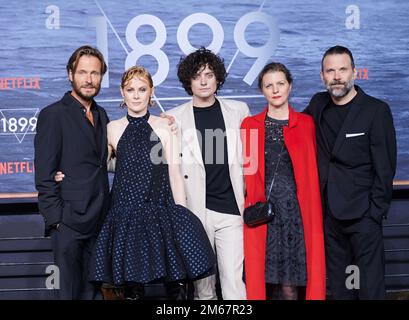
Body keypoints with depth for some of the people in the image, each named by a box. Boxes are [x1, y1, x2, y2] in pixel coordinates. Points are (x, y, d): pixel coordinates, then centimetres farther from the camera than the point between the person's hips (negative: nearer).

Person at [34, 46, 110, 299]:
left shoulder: (101, 115, 13)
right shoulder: (53, 115, -8)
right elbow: (44, 175, -11)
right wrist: (57, 219, -14)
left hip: (98, 221, 6)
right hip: (69, 222, -6)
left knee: (89, 290, 14)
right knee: (71, 290, 4)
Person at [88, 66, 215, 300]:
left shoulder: (165, 127, 4)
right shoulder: (113, 129, 8)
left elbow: (175, 174, 2)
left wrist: (182, 217, -2)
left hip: (162, 212, -1)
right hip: (125, 215, 1)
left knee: (175, 283, -5)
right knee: (132, 286, 5)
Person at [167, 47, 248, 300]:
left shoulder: (239, 110, 8)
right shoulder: (176, 117, 4)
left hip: (232, 210, 0)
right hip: (195, 210, 0)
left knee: (234, 279, -4)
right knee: (202, 276, 8)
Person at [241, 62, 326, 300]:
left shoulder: (306, 124, 6)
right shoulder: (250, 125, 7)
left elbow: (312, 171, 8)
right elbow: (246, 170, 8)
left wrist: (315, 211, 1)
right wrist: (250, 209, -1)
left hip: (297, 211, 0)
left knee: (291, 285, 1)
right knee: (262, 278, 3)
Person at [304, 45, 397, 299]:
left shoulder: (377, 110, -6)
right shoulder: (318, 105, 7)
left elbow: (385, 167, -7)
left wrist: (376, 210, -10)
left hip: (362, 213, -4)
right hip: (330, 212, 5)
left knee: (370, 286, 0)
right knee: (338, 285, 13)